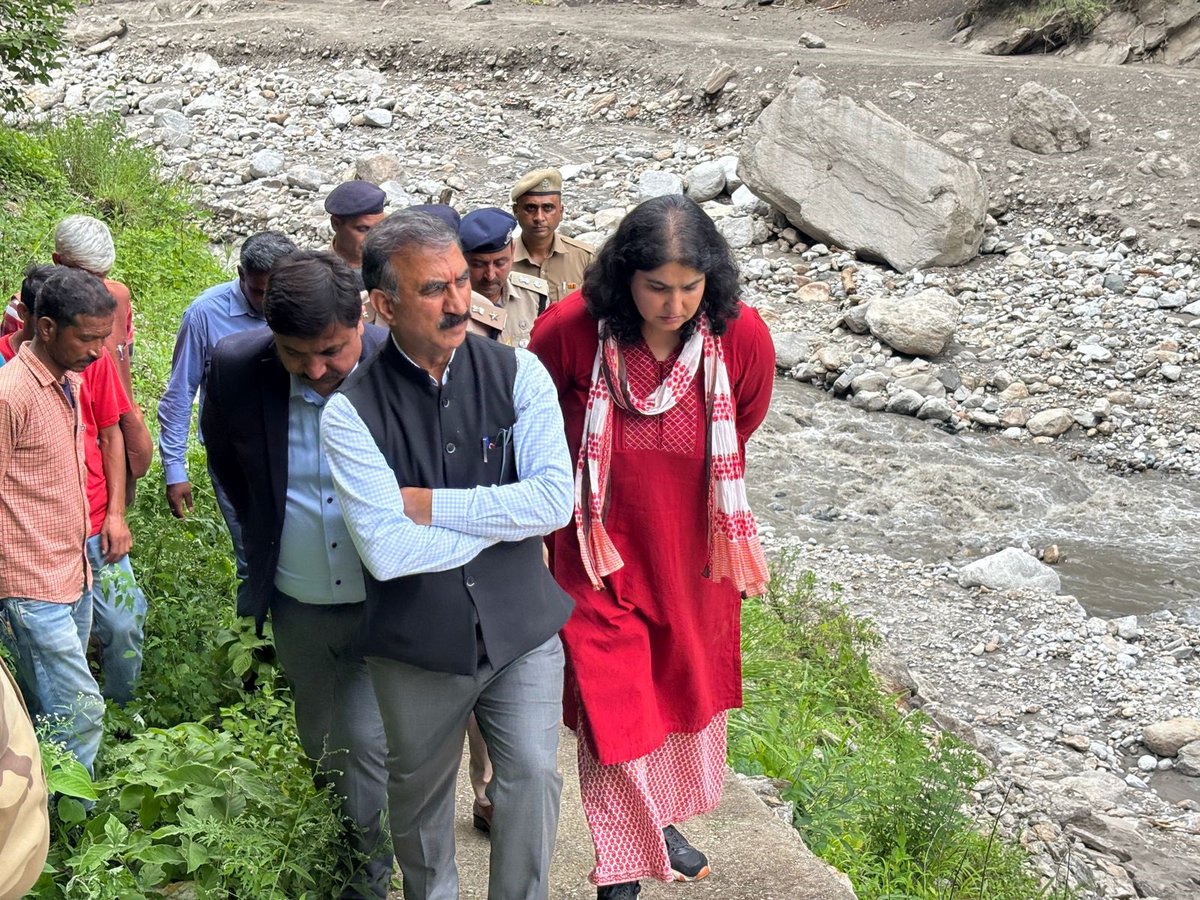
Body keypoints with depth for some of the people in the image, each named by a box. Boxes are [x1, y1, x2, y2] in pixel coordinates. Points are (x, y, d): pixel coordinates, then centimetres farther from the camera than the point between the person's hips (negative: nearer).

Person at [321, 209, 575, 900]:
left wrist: (431, 503, -19)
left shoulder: (517, 372, -8)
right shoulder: (352, 410, -13)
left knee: (533, 777, -1)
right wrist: (507, 514, -15)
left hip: (522, 628, 1)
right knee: (421, 795, 19)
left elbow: (557, 499, -18)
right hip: (419, 643, 0)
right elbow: (387, 551, -22)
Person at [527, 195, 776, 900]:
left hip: (695, 558, 3)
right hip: (600, 557, -3)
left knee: (689, 699, 22)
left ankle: (666, 821, 49)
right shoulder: (569, 329, -23)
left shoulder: (742, 337, -18)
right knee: (615, 718, 0)